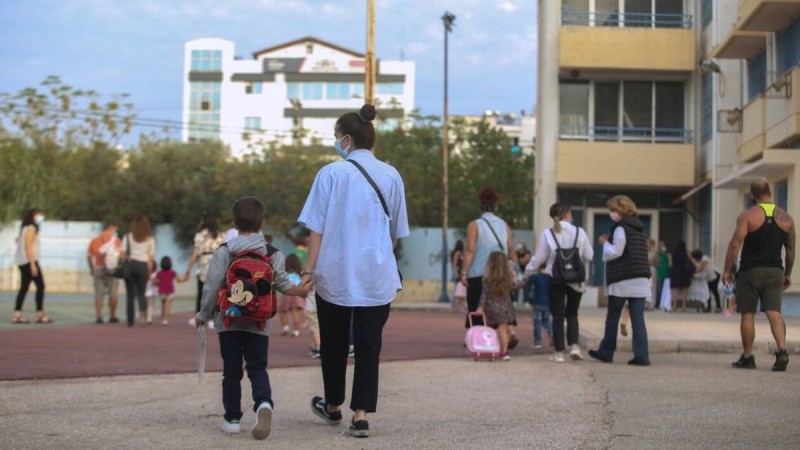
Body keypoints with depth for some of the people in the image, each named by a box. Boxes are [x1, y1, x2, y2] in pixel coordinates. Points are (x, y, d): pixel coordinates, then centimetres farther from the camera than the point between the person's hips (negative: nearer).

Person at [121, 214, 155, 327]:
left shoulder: (128, 237, 5)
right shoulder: (150, 239, 6)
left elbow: (122, 253, 0)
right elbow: (151, 257, 5)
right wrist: (149, 271, 11)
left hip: (131, 264, 0)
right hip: (143, 266, 0)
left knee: (130, 295, 7)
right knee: (141, 294, 9)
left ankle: (130, 321, 5)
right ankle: (143, 311, -21)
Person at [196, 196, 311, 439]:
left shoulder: (223, 253, -5)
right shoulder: (272, 254, 0)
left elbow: (211, 287, -7)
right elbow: (283, 284, -1)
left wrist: (203, 315, 4)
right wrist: (306, 289, 15)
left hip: (228, 321, -1)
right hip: (259, 322, 1)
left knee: (231, 371, 9)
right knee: (258, 368, 4)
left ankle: (232, 418, 12)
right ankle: (264, 403, -24)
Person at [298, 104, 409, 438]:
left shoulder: (331, 173, -6)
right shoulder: (391, 176, 3)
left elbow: (317, 226, -7)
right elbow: (396, 232, 11)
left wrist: (309, 267, -2)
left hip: (335, 273, -2)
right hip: (377, 276, 2)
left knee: (334, 342, 15)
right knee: (368, 345, 5)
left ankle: (333, 406, 32)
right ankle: (361, 415, -2)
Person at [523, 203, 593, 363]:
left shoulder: (547, 234, -6)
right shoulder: (579, 232, -4)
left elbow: (539, 258, -1)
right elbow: (589, 256, 3)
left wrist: (527, 273, 14)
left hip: (556, 280, -1)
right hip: (576, 280, 1)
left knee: (558, 316, 7)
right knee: (572, 314, 15)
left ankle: (559, 352, 6)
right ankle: (574, 345, -1)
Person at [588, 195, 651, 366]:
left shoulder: (621, 228, -9)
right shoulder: (639, 229, 16)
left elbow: (615, 252, -13)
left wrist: (605, 243, 4)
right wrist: (610, 242, 14)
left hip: (622, 281, -6)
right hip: (641, 280, 7)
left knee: (612, 317, 6)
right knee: (638, 319, 2)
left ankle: (606, 352, 15)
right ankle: (642, 355, -6)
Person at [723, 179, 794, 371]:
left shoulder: (747, 216, -7)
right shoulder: (786, 218, 6)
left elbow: (735, 245, -12)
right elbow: (791, 250, 12)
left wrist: (727, 270, -4)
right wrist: (788, 274, 21)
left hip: (750, 271, -3)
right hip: (774, 271, 3)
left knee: (748, 314, 6)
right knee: (774, 312, -2)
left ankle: (747, 357, 11)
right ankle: (782, 350, -21)